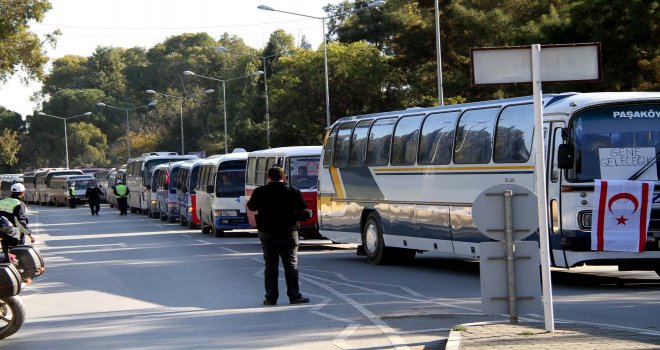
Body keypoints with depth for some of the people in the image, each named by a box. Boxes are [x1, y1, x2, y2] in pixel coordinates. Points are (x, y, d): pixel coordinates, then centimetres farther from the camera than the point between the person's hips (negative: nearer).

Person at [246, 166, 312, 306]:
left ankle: (271, 298, 3)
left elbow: (251, 207, 14)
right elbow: (304, 211, 0)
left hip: (267, 234, 0)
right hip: (288, 233, 0)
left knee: (270, 266, 4)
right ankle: (294, 296, 2)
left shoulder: (260, 192, -3)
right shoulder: (293, 192, -4)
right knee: (291, 266, 4)